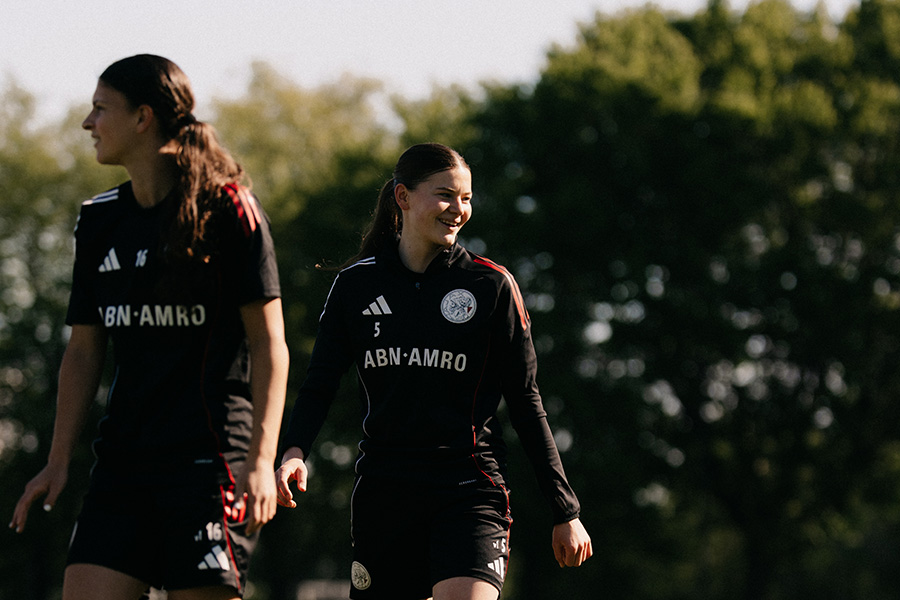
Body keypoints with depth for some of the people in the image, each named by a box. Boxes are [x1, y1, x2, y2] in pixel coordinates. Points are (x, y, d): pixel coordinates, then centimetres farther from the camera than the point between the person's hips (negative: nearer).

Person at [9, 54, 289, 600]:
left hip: (211, 456, -6)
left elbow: (269, 341, -7)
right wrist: (58, 463, 10)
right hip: (124, 461, 6)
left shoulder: (228, 209, -5)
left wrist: (262, 459, -16)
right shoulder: (99, 221, 14)